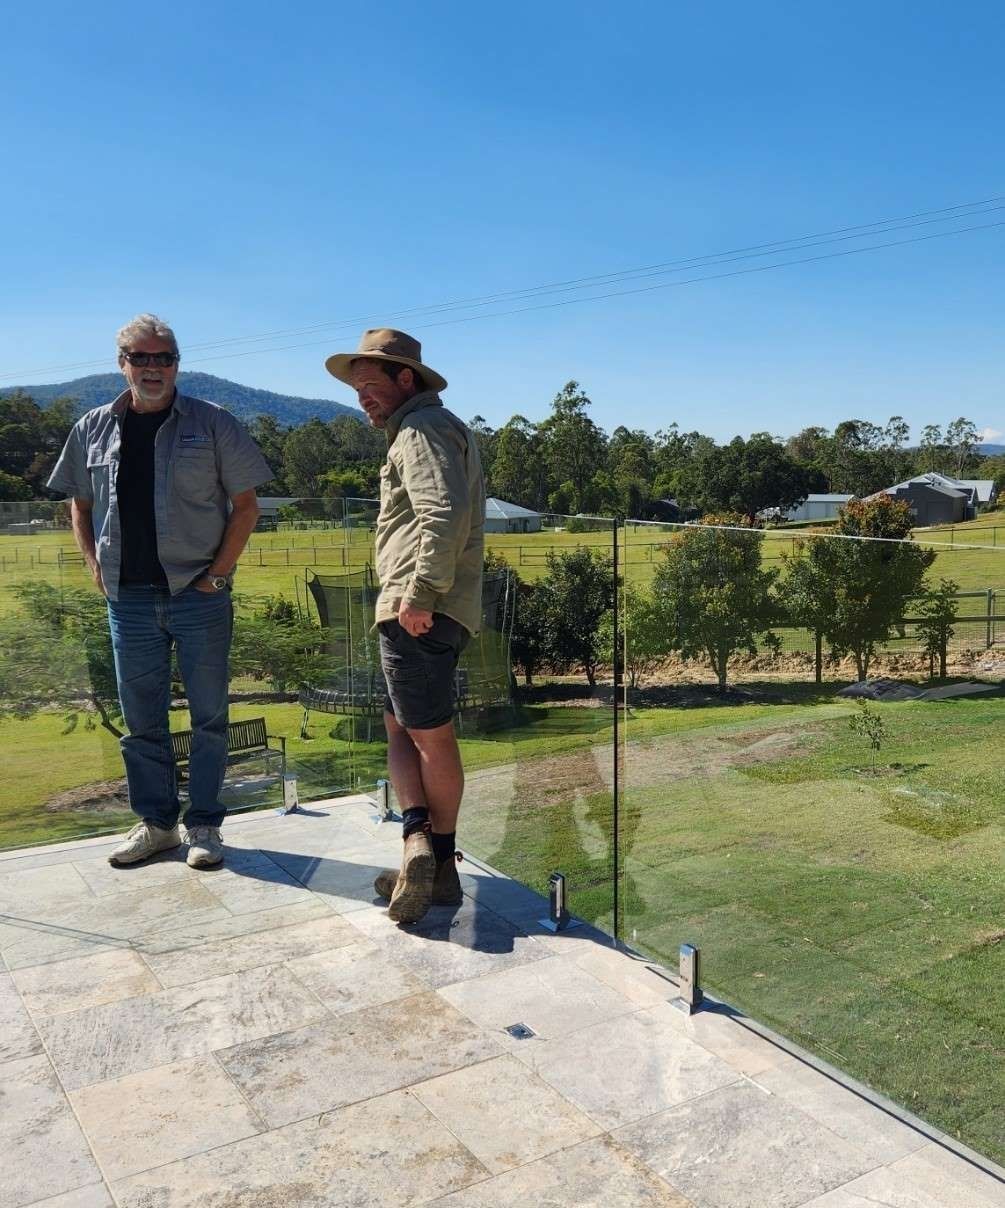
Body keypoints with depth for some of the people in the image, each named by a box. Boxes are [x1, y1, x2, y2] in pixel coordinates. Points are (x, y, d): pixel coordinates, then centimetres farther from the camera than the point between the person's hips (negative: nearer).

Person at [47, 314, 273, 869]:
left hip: (199, 594, -3)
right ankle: (155, 822, 23)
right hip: (128, 596, 3)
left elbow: (245, 504, 0)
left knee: (208, 715, 3)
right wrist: (96, 568, 7)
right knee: (141, 719, 10)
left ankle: (204, 825, 15)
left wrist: (218, 572, -7)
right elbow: (80, 504, 19)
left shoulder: (212, 423, -1)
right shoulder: (93, 429, 8)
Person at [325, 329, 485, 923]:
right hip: (426, 611, 10)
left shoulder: (421, 430, -8)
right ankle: (421, 840, 13)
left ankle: (427, 848, 6)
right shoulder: (435, 428, 25)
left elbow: (446, 513, -26)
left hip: (418, 612, -10)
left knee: (429, 735, -3)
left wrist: (420, 595, -24)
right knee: (402, 728, 13)